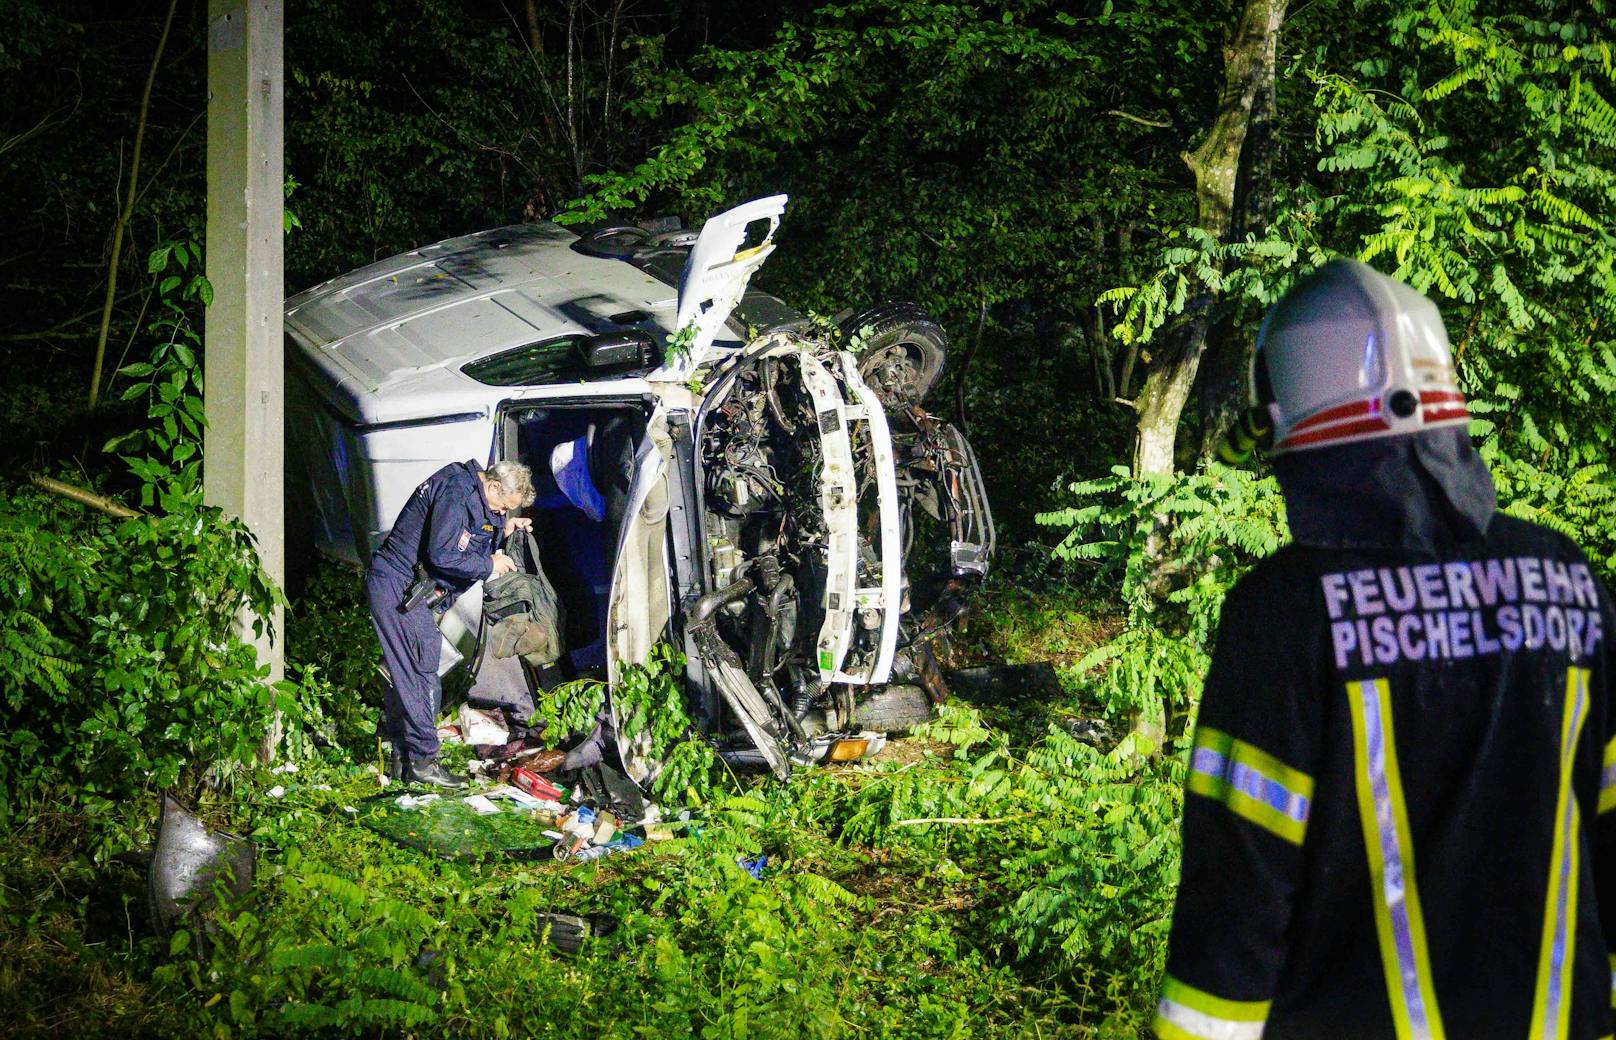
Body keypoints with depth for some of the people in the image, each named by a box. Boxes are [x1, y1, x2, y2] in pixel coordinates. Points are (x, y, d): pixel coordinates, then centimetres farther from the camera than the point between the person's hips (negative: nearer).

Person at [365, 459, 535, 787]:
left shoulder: (468, 491, 12)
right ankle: (423, 761, -7)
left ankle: (401, 760, 17)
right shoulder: (455, 492, -19)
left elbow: (462, 536, 22)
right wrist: (488, 565, -13)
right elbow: (441, 555, -24)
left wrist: (502, 528, 10)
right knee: (421, 676, -9)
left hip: (405, 588, 11)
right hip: (397, 585, -11)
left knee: (403, 675, 13)